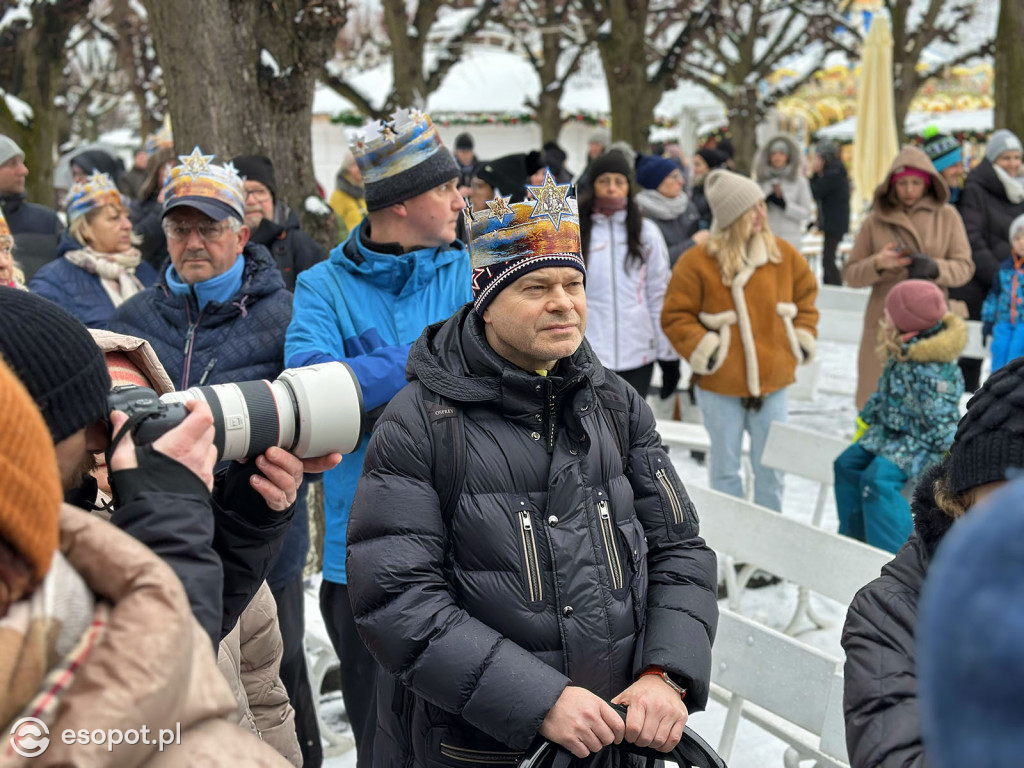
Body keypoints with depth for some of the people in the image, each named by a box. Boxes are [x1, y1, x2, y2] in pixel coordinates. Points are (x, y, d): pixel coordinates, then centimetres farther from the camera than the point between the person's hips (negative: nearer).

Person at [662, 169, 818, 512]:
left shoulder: (783, 254, 3)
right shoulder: (698, 261, -9)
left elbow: (805, 293, 19)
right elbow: (675, 316, -4)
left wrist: (803, 337, 10)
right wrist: (702, 348, -15)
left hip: (772, 381, 3)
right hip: (721, 385, -3)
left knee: (771, 469, 10)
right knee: (725, 469, 8)